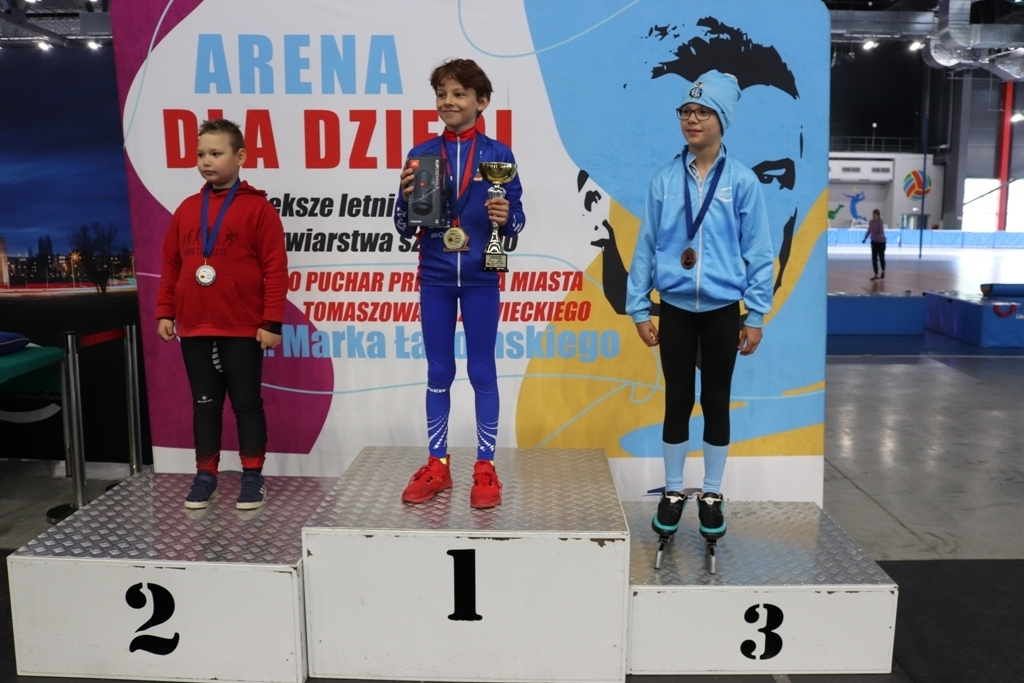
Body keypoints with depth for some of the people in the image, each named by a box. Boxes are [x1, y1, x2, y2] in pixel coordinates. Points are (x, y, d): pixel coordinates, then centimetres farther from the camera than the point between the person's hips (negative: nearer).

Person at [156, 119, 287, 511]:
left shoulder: (257, 207, -5)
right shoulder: (186, 209, 10)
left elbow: (275, 268, -9)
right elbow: (171, 264, 14)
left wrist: (272, 321, -12)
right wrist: (165, 312, 9)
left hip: (243, 329, -4)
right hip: (194, 328, 5)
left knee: (247, 402, 5)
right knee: (204, 403, 12)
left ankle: (253, 476, 15)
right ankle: (205, 474, 23)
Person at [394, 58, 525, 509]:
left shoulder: (497, 154, -1)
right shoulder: (421, 155, 3)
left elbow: (517, 222, 1)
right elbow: (404, 229, 3)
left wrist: (505, 218, -21)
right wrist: (407, 197, -16)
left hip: (480, 277, -2)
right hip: (435, 277, 2)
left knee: (481, 372, 5)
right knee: (438, 372, 10)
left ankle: (485, 468, 16)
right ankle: (436, 466, 22)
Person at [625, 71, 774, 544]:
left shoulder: (742, 181, -5)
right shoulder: (665, 180, -1)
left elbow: (758, 252, -2)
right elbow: (646, 246, 2)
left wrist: (756, 315, -4)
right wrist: (639, 308, 0)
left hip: (722, 311, -1)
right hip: (675, 309, 1)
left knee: (716, 402, 10)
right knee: (677, 401, 9)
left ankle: (712, 495, 25)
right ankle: (672, 493, 24)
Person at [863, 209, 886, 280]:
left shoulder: (880, 223, -20)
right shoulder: (871, 222, -2)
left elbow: (882, 232, -31)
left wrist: (880, 236, -53)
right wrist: (865, 239, 14)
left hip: (881, 242, -5)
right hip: (874, 242, 5)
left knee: (881, 257, 10)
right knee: (874, 259, -1)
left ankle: (883, 272, 35)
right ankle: (876, 275, 3)